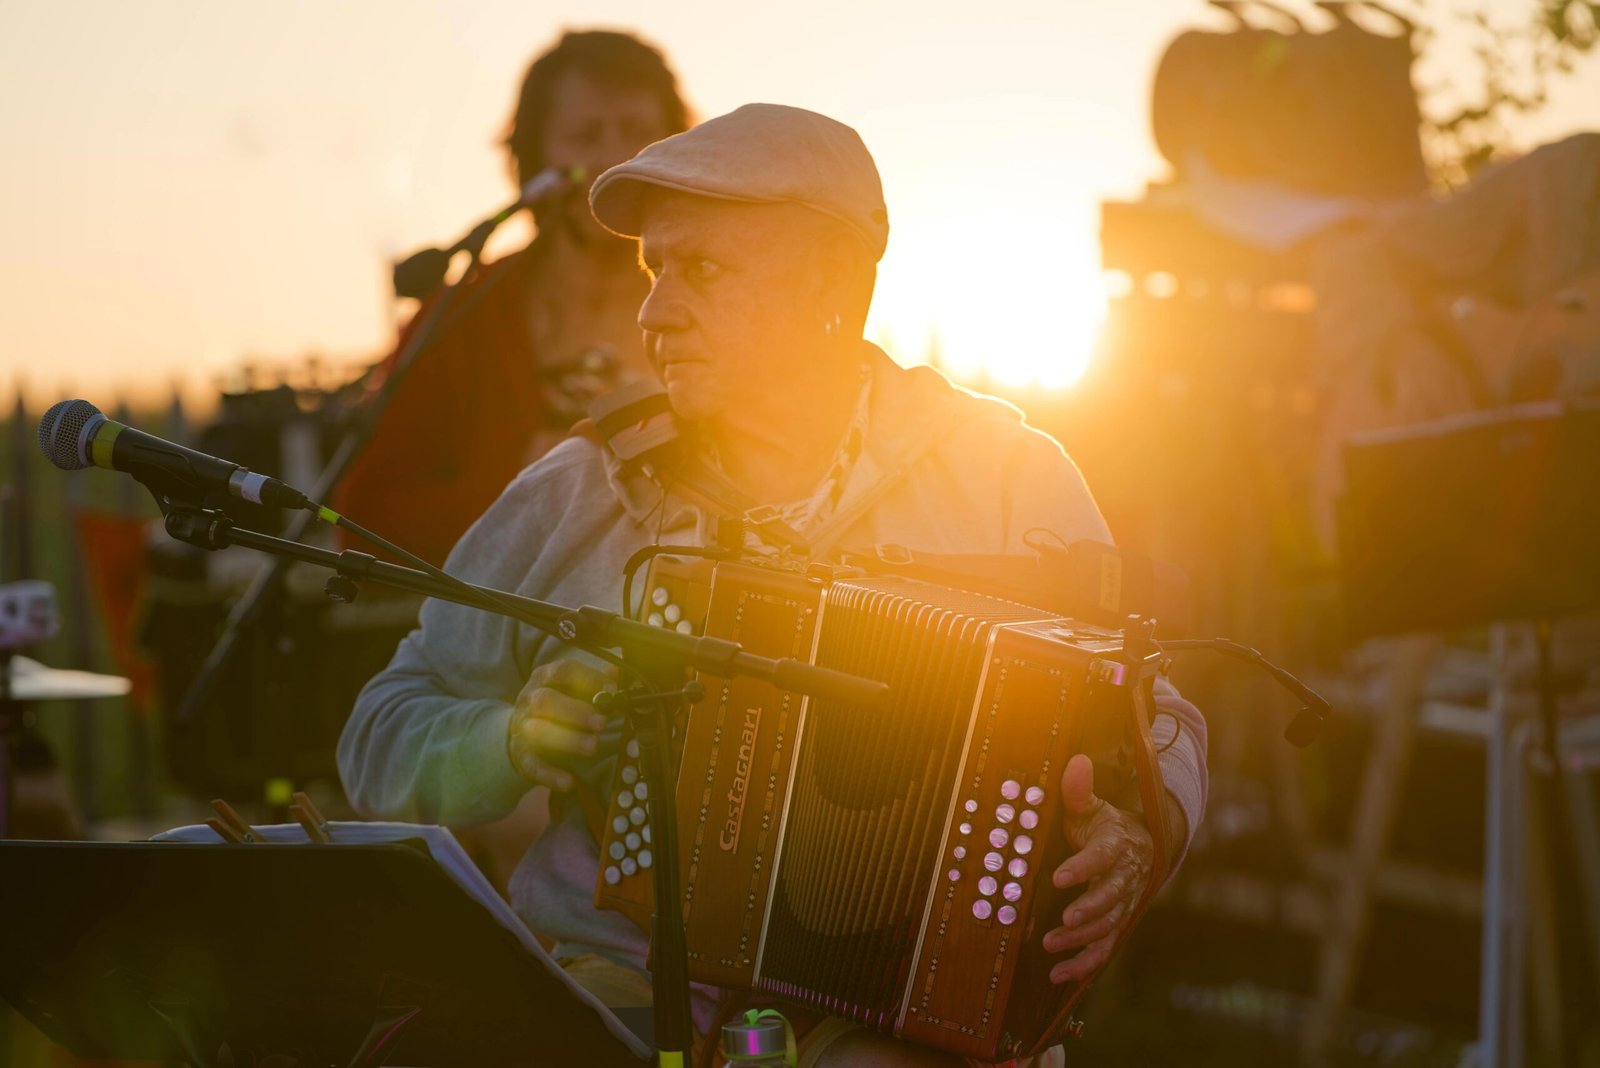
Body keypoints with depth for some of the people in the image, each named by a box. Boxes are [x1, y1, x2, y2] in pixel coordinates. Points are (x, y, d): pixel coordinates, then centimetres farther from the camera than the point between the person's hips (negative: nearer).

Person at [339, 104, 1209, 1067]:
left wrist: (1131, 841, -16)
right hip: (616, 980, 2)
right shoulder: (576, 498, 7)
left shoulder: (1002, 477, 3)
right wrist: (513, 740, -9)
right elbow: (385, 737, 12)